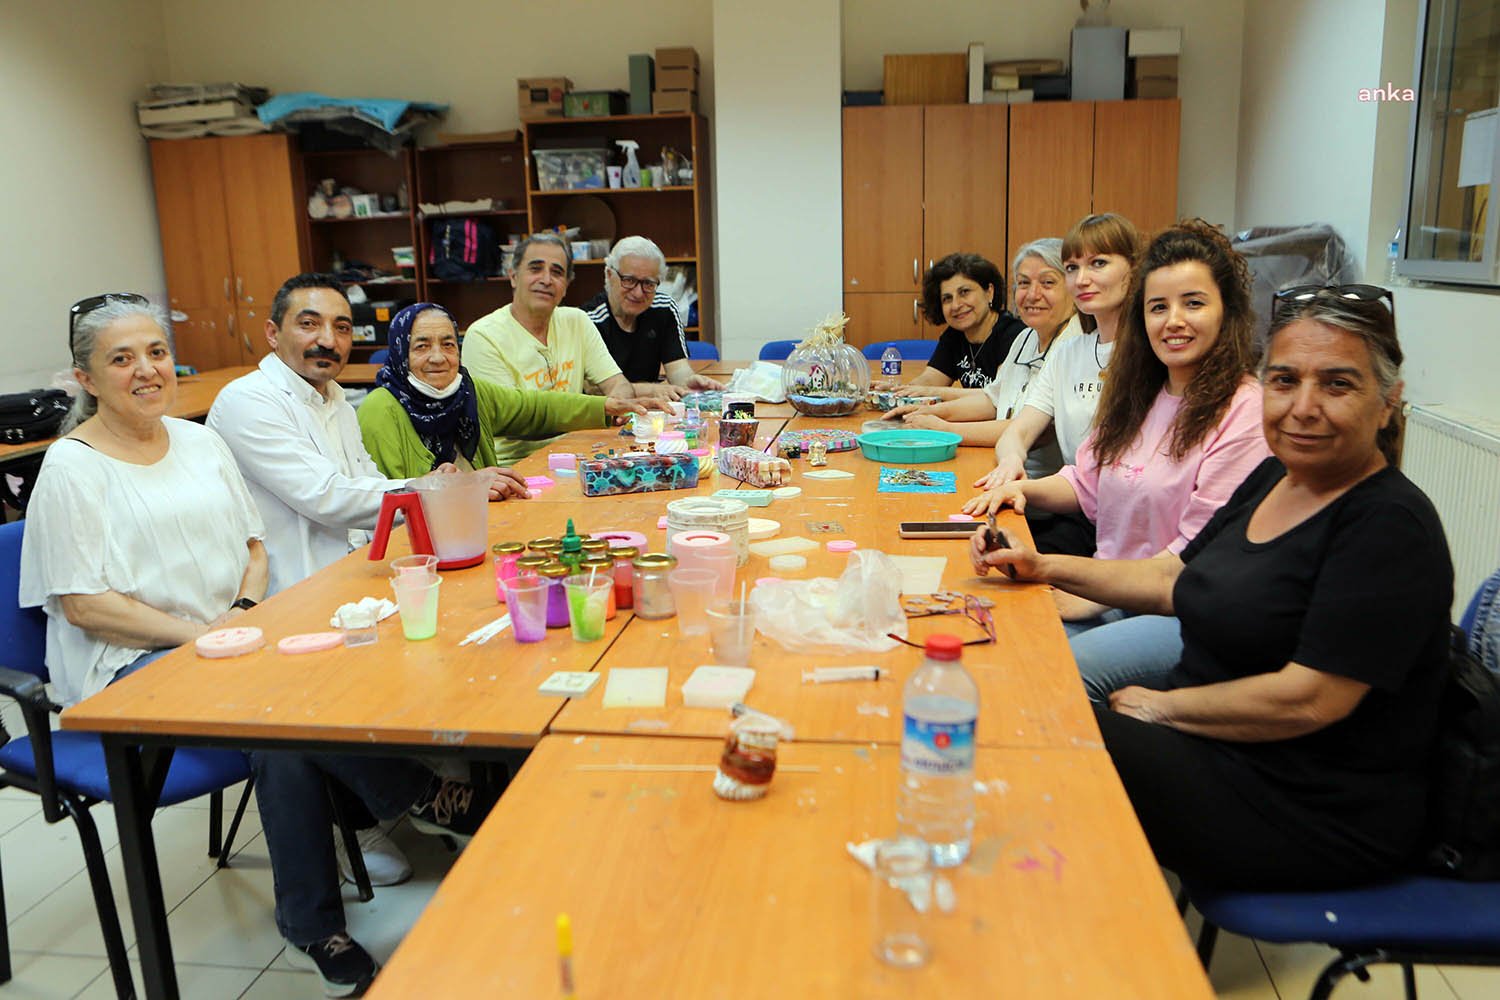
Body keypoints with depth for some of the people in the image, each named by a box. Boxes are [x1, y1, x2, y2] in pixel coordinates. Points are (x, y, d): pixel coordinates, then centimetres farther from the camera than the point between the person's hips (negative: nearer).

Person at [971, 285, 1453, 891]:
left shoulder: (1391, 527, -20)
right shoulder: (1273, 478, 6)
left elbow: (1309, 700, -25)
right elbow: (1171, 581, 15)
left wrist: (1164, 705, -13)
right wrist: (1045, 567, 5)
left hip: (1318, 815, -8)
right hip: (1213, 744, 8)